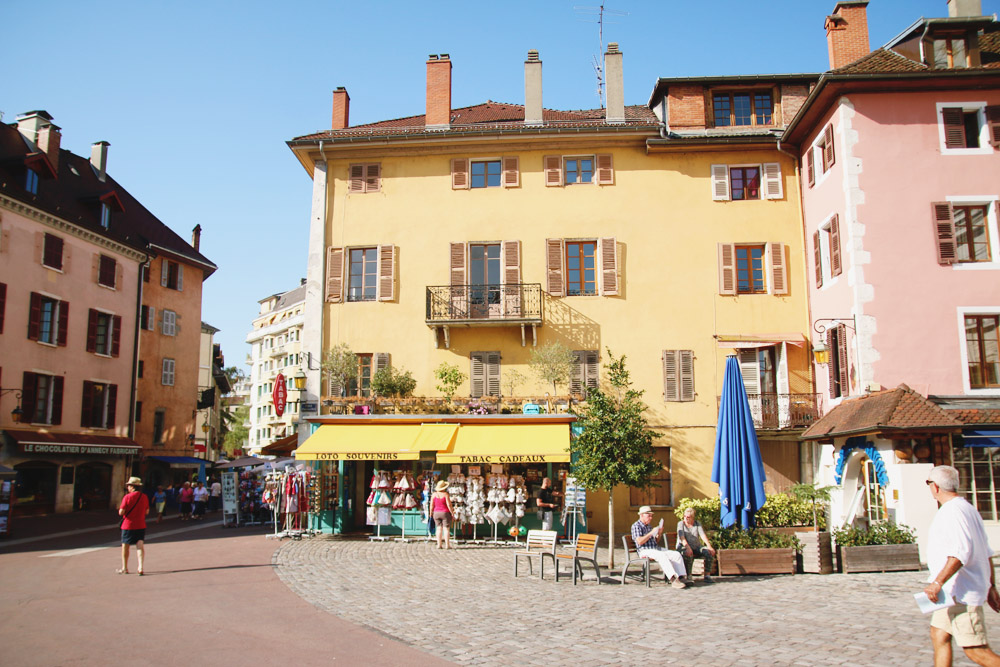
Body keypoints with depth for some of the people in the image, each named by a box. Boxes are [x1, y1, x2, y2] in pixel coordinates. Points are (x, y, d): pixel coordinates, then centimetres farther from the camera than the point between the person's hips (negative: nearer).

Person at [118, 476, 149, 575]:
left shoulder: (127, 497, -13)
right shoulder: (144, 497, 0)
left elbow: (121, 512, -14)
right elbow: (147, 511, 8)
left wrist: (120, 510, 7)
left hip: (128, 525, -3)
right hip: (141, 526, 3)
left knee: (125, 546, 13)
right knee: (140, 546, 1)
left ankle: (125, 568, 22)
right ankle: (141, 567, -12)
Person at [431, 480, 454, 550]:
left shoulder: (434, 494, -1)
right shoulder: (445, 494, -11)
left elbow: (432, 505, 1)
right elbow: (449, 505, -14)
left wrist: (431, 513, 12)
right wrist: (452, 512, -5)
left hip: (436, 513, 4)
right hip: (445, 513, -4)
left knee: (439, 528, 7)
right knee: (446, 529, 1)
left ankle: (439, 545, 5)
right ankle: (447, 545, 0)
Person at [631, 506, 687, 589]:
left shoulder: (648, 526, 23)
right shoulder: (636, 526, -2)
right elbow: (639, 541, -17)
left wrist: (659, 533, 8)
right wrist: (651, 533, -13)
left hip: (656, 549, 8)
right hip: (645, 551, -8)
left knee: (677, 555, -11)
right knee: (662, 555, -36)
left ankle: (680, 577, -21)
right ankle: (673, 579, -43)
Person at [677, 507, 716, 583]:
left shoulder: (697, 524, 9)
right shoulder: (681, 524, 0)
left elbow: (703, 535, -7)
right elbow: (681, 537, -17)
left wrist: (709, 546, -24)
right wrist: (687, 547, -35)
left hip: (696, 547, 4)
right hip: (684, 547, -4)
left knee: (710, 552, -22)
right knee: (688, 553, -39)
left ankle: (707, 575, -16)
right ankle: (689, 576, -26)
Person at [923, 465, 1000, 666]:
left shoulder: (952, 511, -17)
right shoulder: (967, 508, 15)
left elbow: (960, 552, -28)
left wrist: (938, 582, -30)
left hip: (961, 593, -10)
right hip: (954, 592, 10)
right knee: (939, 636, 13)